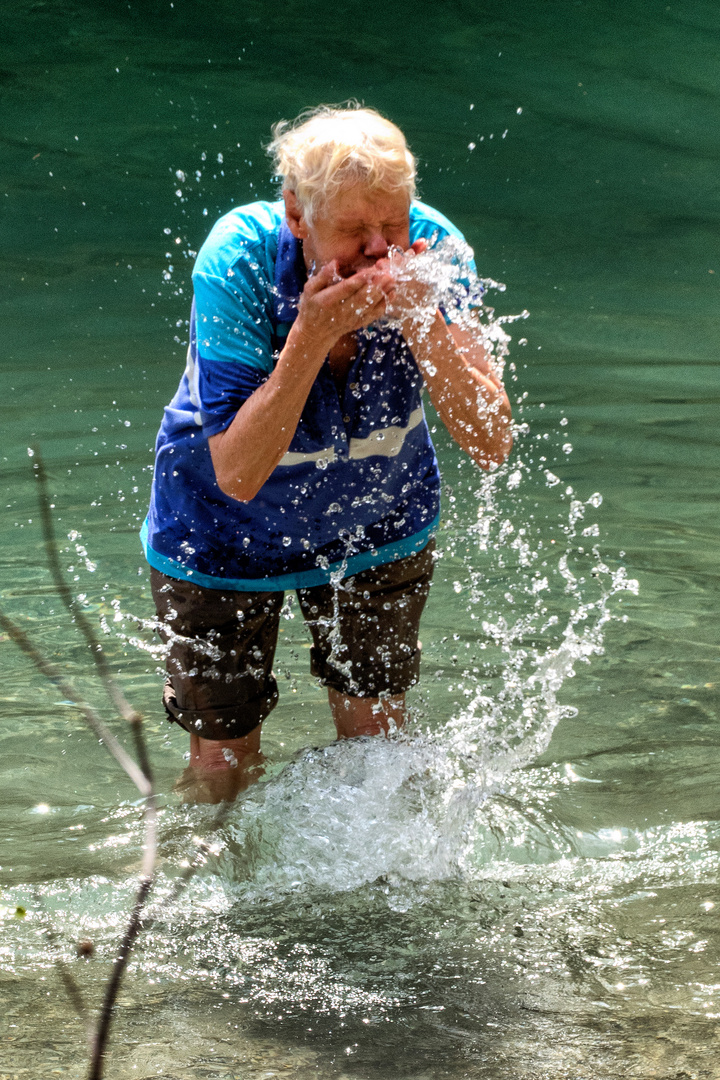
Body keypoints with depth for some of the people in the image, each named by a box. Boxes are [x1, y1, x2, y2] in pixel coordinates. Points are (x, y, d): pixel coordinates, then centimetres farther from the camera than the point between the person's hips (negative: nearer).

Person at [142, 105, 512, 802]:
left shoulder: (432, 247, -26)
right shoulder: (239, 260, -34)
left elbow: (492, 446, -29)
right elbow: (237, 474, -37)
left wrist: (421, 317, -41)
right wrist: (314, 336, -45)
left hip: (377, 525, 2)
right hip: (229, 533, -2)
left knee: (375, 733, 12)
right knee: (223, 760, 10)